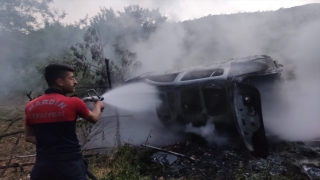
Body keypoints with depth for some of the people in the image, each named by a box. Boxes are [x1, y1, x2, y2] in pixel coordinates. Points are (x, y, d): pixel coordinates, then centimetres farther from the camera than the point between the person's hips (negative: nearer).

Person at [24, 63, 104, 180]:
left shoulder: (31, 106, 1)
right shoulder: (73, 103, -13)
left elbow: (28, 137, 13)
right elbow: (94, 118, 5)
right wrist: (98, 105, 24)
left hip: (42, 164, 5)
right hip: (70, 164, -4)